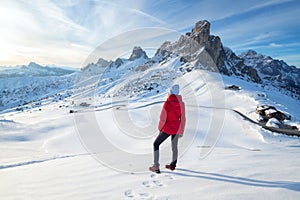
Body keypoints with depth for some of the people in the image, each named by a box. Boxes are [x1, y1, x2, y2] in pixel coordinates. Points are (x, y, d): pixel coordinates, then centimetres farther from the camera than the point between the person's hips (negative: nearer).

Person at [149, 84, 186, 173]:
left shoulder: (167, 103, -17)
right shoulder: (181, 103, -3)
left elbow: (163, 118, -16)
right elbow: (183, 118, 4)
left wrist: (160, 128, 2)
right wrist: (181, 131, 15)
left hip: (167, 129, -5)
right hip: (177, 129, 5)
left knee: (156, 144, 11)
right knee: (174, 147, 22)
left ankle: (156, 166, 7)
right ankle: (173, 165, 38)